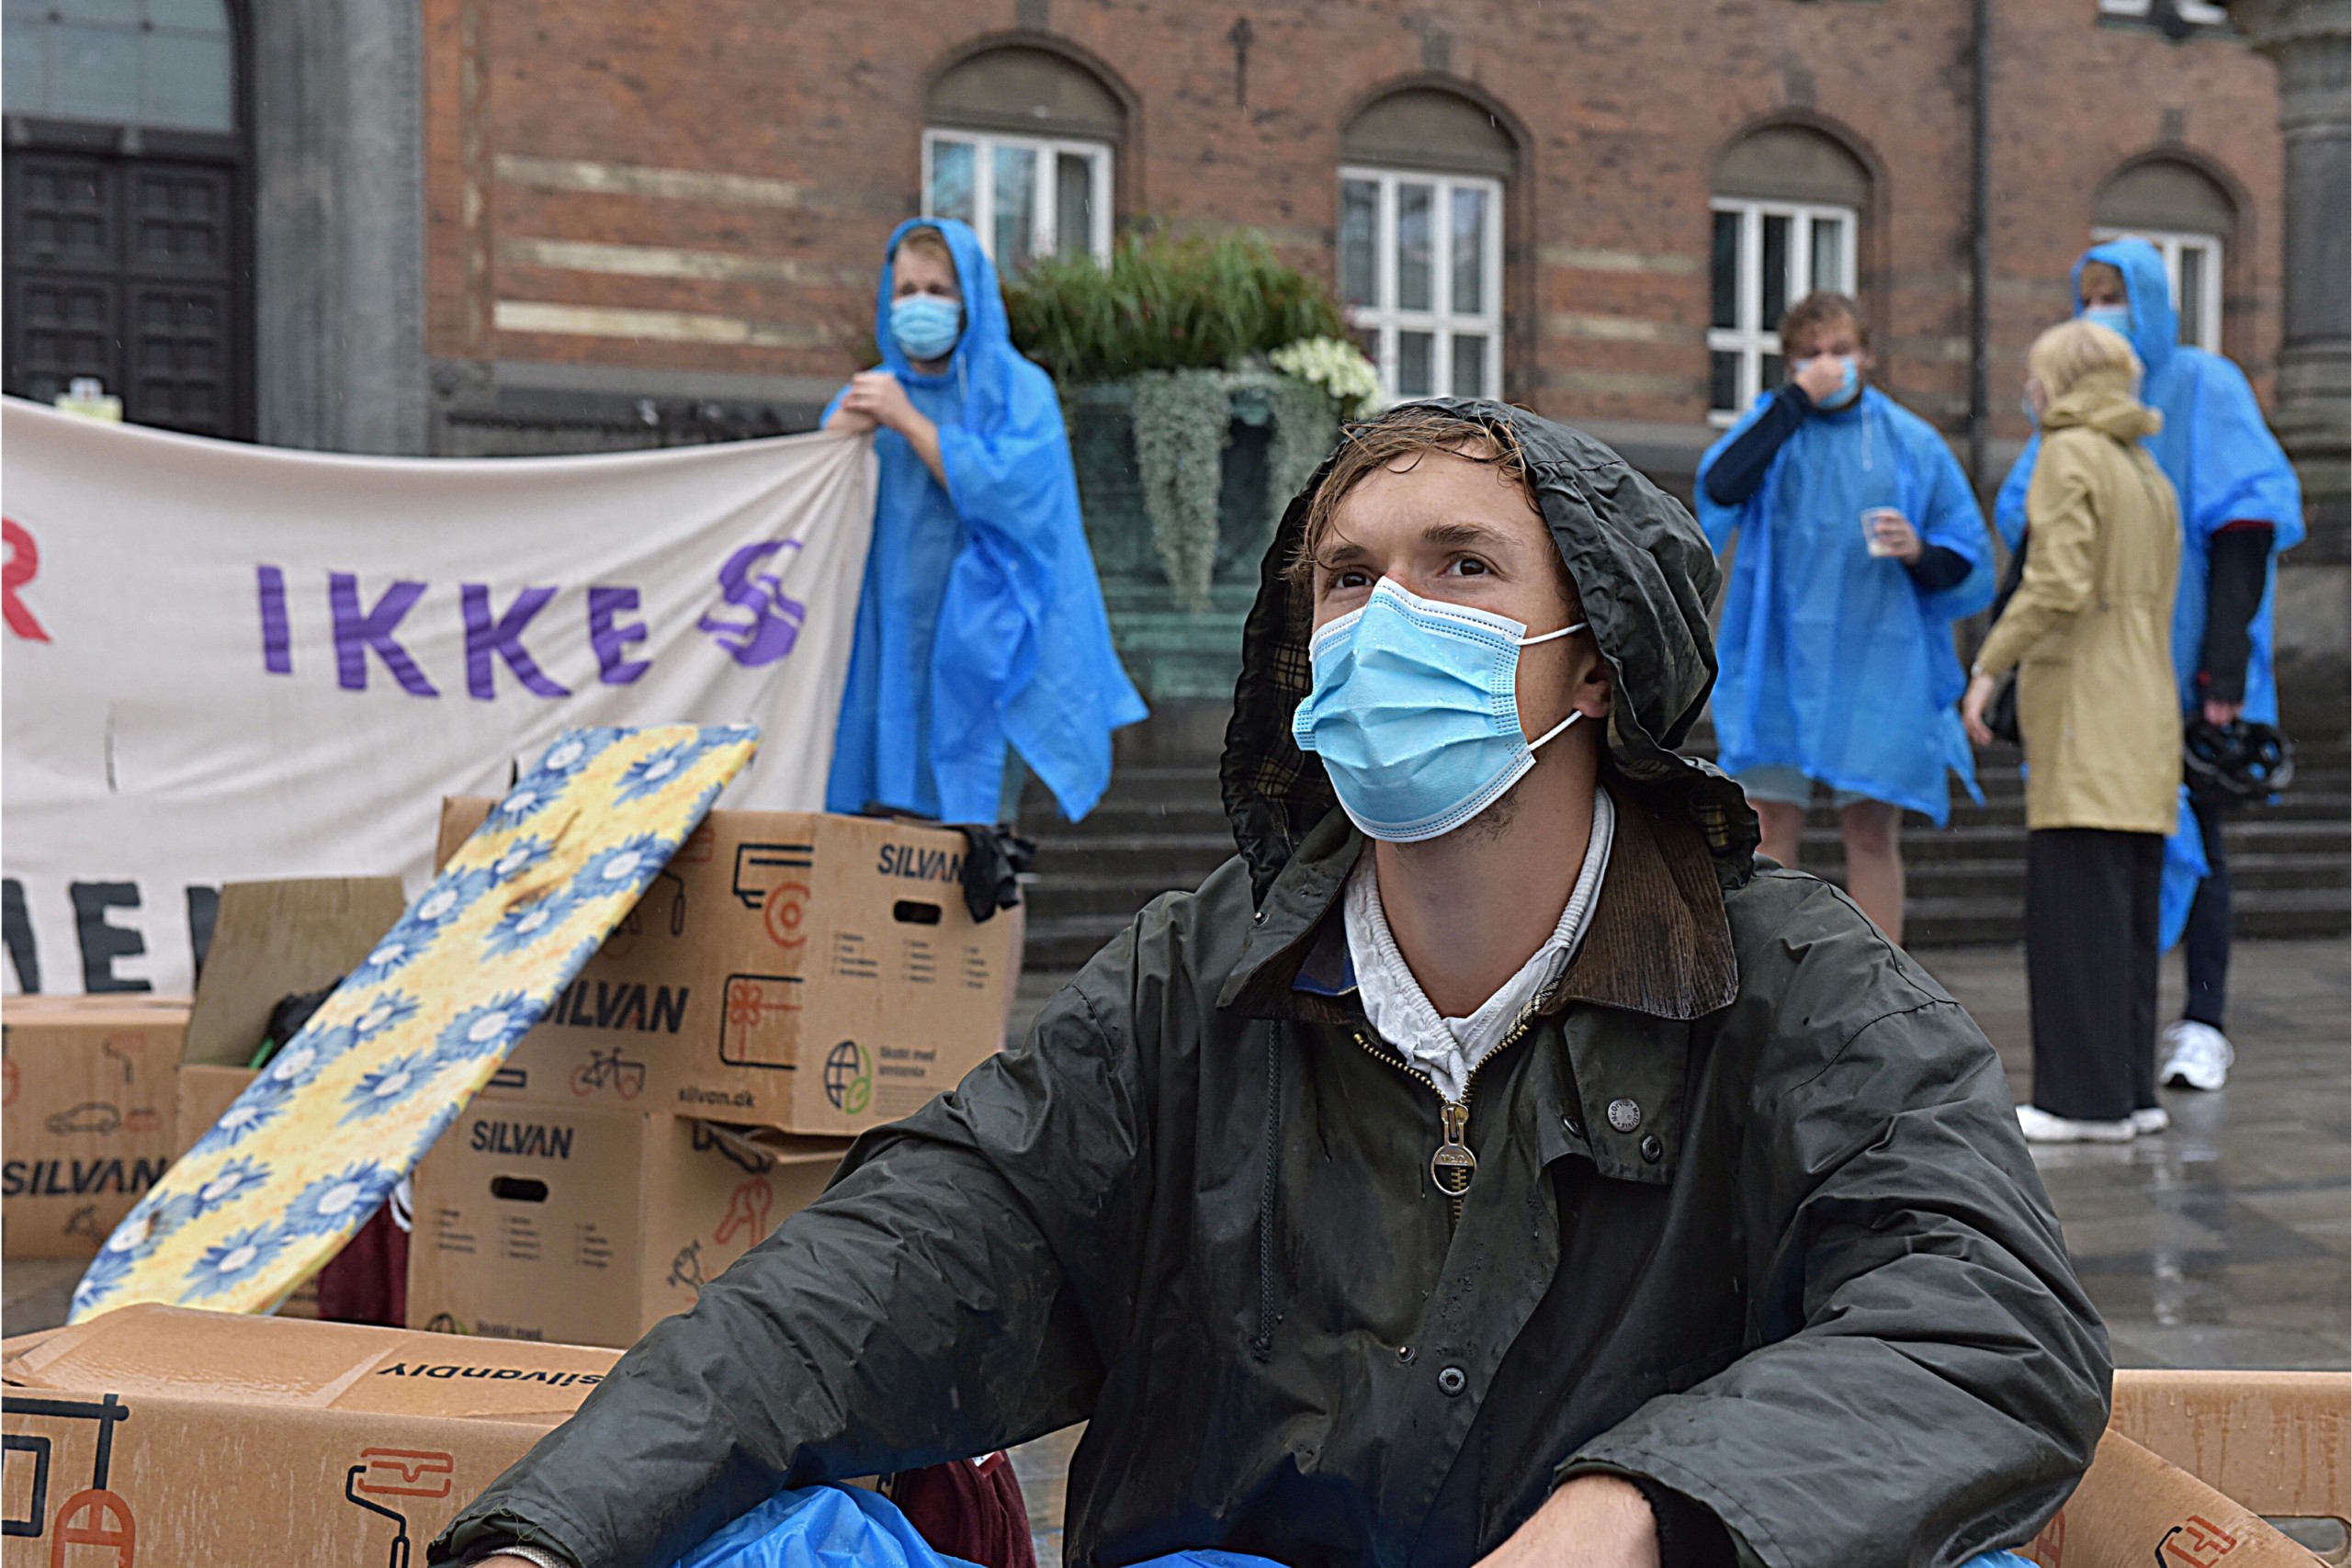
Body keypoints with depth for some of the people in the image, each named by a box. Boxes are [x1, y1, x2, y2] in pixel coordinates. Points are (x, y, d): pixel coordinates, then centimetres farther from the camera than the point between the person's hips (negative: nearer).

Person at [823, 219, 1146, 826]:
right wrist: (839, 434, -11)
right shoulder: (868, 393, 14)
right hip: (885, 650, 4)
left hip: (977, 646, -3)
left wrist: (908, 420, -12)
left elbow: (1007, 491, -15)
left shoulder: (1018, 390, 1)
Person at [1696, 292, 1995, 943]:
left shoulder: (1911, 442, 10)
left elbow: (1969, 560, 11)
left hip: (1878, 664, 0)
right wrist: (1796, 398, -15)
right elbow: (1720, 487, -15)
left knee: (1873, 829, 1)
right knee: (1770, 824, -1)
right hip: (1777, 661, 0)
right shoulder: (1769, 425, 8)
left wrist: (1919, 552, -12)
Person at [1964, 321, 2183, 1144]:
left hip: (2084, 706, -8)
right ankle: (2132, 1088, 14)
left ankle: (2087, 1097, -7)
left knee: (2076, 907, -7)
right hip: (2146, 710, 9)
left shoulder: (2071, 454, -5)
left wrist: (1988, 667, -12)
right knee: (2129, 906, 10)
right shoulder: (2151, 476, 20)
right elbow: (2154, 604, 17)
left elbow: (2057, 583, -17)